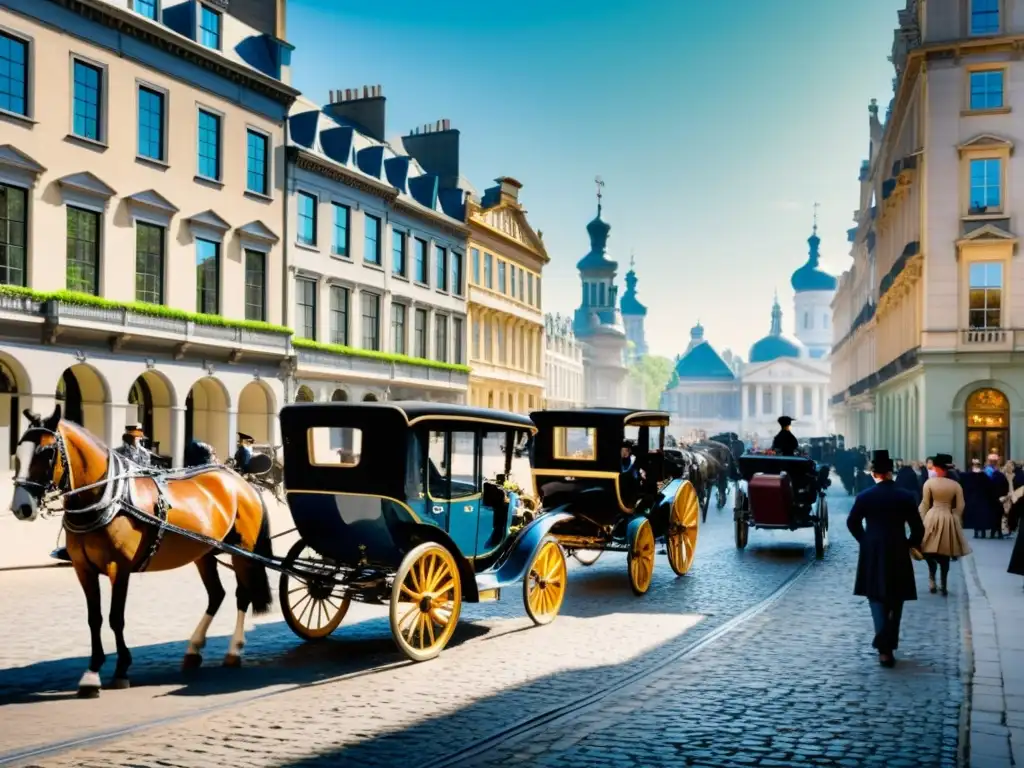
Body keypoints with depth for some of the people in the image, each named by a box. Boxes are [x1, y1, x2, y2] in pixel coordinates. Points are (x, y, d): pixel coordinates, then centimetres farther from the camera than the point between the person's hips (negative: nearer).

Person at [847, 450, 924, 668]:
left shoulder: (864, 496, -6)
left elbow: (852, 522, 4)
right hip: (898, 554, 0)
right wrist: (910, 545, 13)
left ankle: (884, 648, -9)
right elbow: (918, 528, -3)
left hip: (872, 554, 0)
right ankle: (888, 646, 11)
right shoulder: (905, 496, -6)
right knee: (895, 601, 13)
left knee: (877, 599, 6)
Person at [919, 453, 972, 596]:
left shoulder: (929, 483, -8)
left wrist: (922, 519, 8)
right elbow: (960, 507, 2)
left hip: (932, 518, -2)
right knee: (945, 555, 10)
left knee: (930, 550, 12)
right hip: (949, 519, 2)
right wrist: (954, 518, 16)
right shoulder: (956, 485, -1)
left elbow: (925, 504, -3)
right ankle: (943, 586, 13)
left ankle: (932, 578, -5)